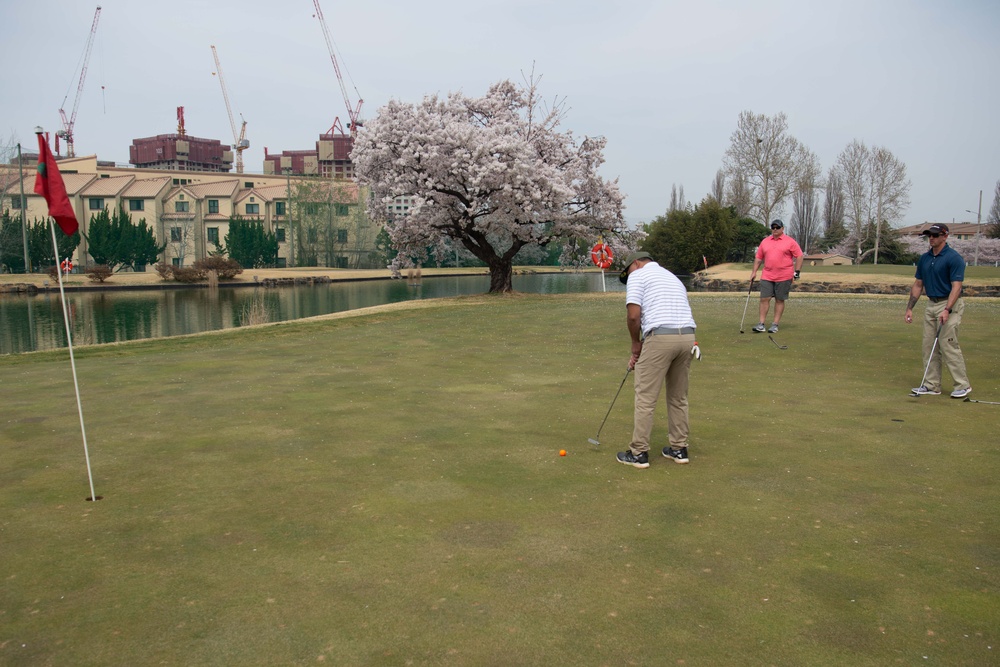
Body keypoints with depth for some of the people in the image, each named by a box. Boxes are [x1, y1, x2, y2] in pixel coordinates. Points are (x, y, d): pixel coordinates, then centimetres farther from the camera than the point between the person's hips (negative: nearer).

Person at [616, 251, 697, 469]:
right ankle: (679, 449, 26)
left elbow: (633, 315, -9)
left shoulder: (638, 275, 5)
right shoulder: (672, 277, 29)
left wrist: (636, 343, 9)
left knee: (646, 398, 3)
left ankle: (639, 453, 9)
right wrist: (642, 353, 27)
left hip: (661, 337, -7)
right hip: (687, 336, 7)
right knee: (678, 397, 20)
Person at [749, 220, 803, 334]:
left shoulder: (790, 242, -1)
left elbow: (799, 256, 0)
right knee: (764, 299, -3)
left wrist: (797, 272, -6)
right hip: (767, 276, 3)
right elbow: (758, 258, 15)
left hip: (784, 277, -3)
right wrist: (754, 272, 9)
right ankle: (761, 324, -1)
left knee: (780, 300, 4)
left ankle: (775, 324, 9)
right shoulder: (765, 242, 10)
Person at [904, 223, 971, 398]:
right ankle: (932, 385, 12)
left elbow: (956, 287, -18)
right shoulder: (924, 259, 10)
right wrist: (909, 308, 8)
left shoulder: (954, 258, -12)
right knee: (929, 347, 7)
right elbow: (918, 285, 15)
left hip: (949, 305, -8)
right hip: (931, 305, 8)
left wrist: (947, 310, -27)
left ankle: (963, 385, 1)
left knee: (948, 346, -9)